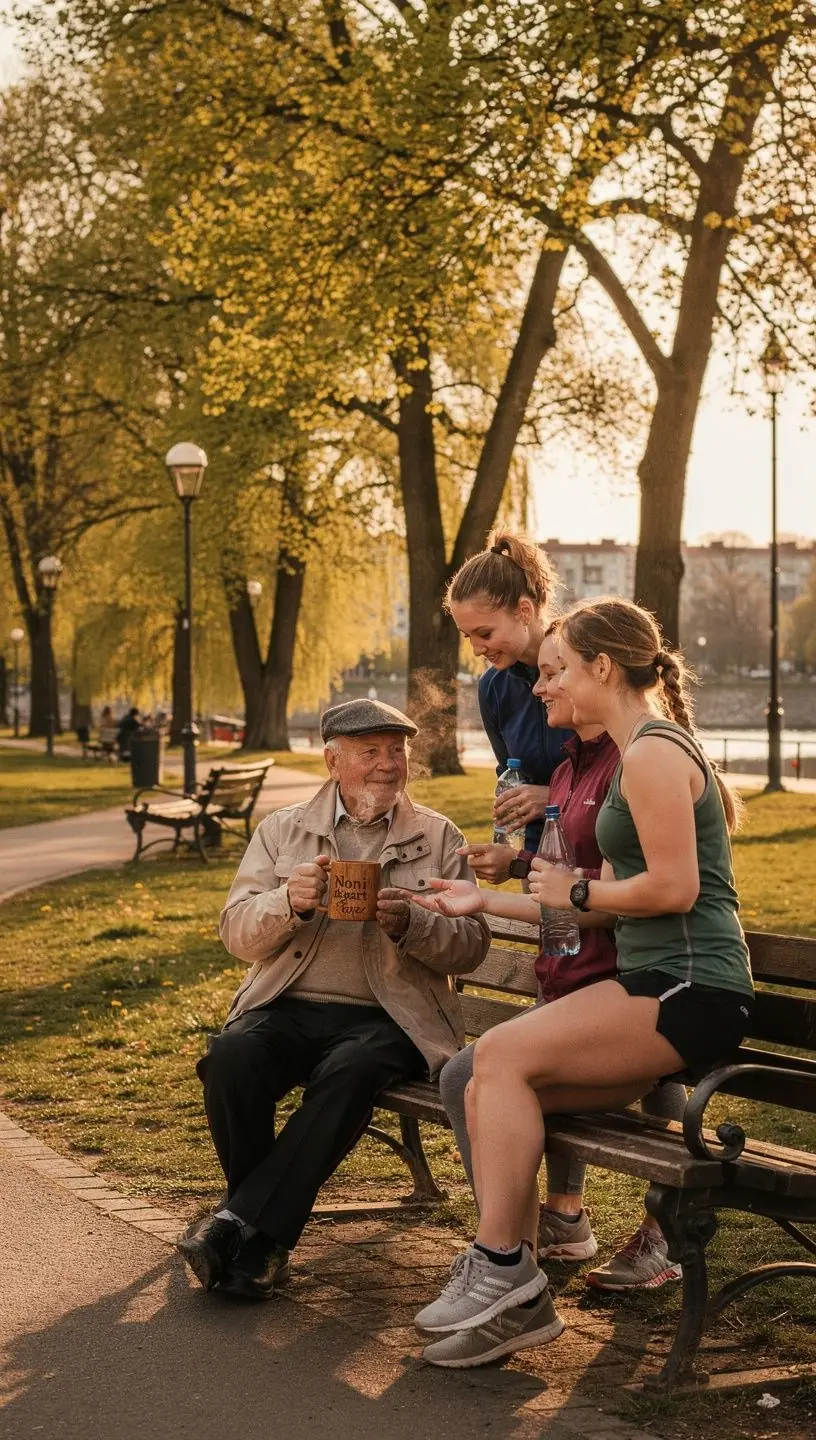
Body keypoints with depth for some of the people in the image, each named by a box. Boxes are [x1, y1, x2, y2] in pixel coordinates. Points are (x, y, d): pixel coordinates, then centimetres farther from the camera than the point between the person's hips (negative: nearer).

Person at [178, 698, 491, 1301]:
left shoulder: (439, 838, 13)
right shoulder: (282, 830, 15)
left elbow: (470, 946, 6)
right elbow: (238, 934, 7)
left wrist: (410, 923, -14)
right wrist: (288, 903, -14)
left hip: (386, 1018, -1)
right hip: (290, 1007, 2)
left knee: (351, 1072, -35)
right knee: (231, 1058, -30)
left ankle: (241, 1223, -27)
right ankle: (264, 1238, -14)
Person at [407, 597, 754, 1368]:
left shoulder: (653, 753, -12)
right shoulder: (649, 749, 20)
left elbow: (674, 888, -21)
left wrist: (577, 892, -4)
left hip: (688, 989, -10)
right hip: (659, 983, 10)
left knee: (504, 1053, -19)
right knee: (489, 1090, -3)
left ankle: (500, 1263, -9)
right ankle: (517, 1300, -2)